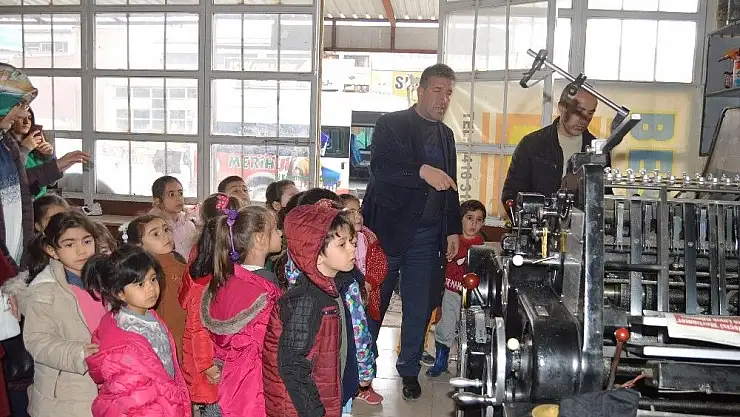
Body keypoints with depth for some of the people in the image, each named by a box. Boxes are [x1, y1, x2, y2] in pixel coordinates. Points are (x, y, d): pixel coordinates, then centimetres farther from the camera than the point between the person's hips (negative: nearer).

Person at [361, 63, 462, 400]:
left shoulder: (446, 135, 15)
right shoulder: (391, 124, -3)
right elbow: (380, 165, -20)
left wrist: (453, 230, 14)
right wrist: (423, 171, -33)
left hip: (427, 235, 5)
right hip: (388, 229, -5)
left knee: (420, 308, 9)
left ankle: (409, 370, 24)